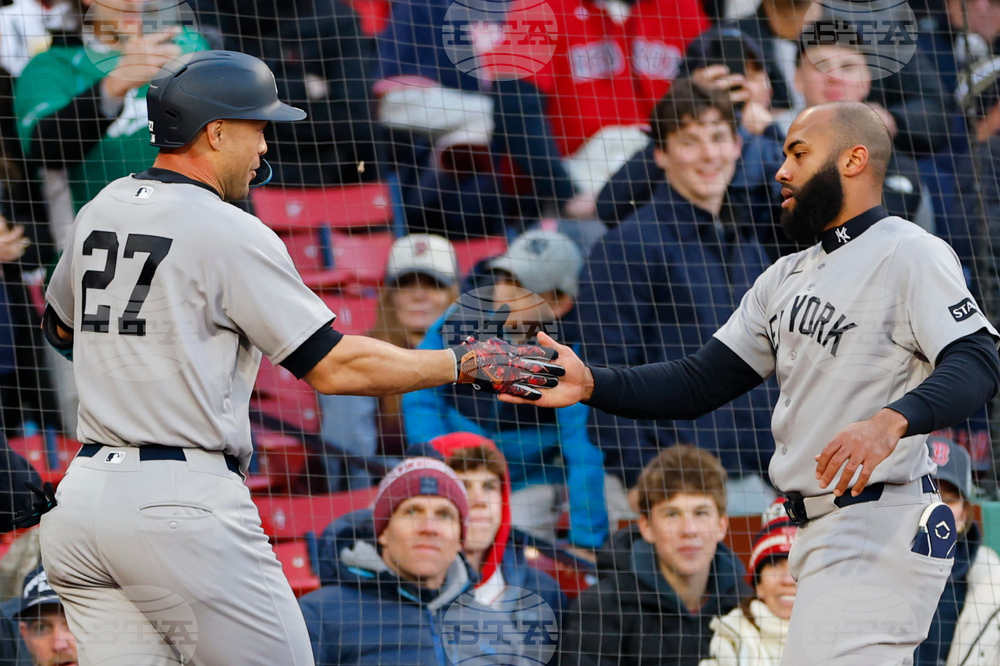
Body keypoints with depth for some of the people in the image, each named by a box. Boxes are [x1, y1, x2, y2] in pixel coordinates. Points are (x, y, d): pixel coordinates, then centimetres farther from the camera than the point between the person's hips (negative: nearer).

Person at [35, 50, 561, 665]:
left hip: (81, 495, 8)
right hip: (181, 506, -8)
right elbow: (333, 366, -10)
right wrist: (462, 364, -1)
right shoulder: (231, 234, -9)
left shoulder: (101, 211, 14)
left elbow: (61, 327, 32)